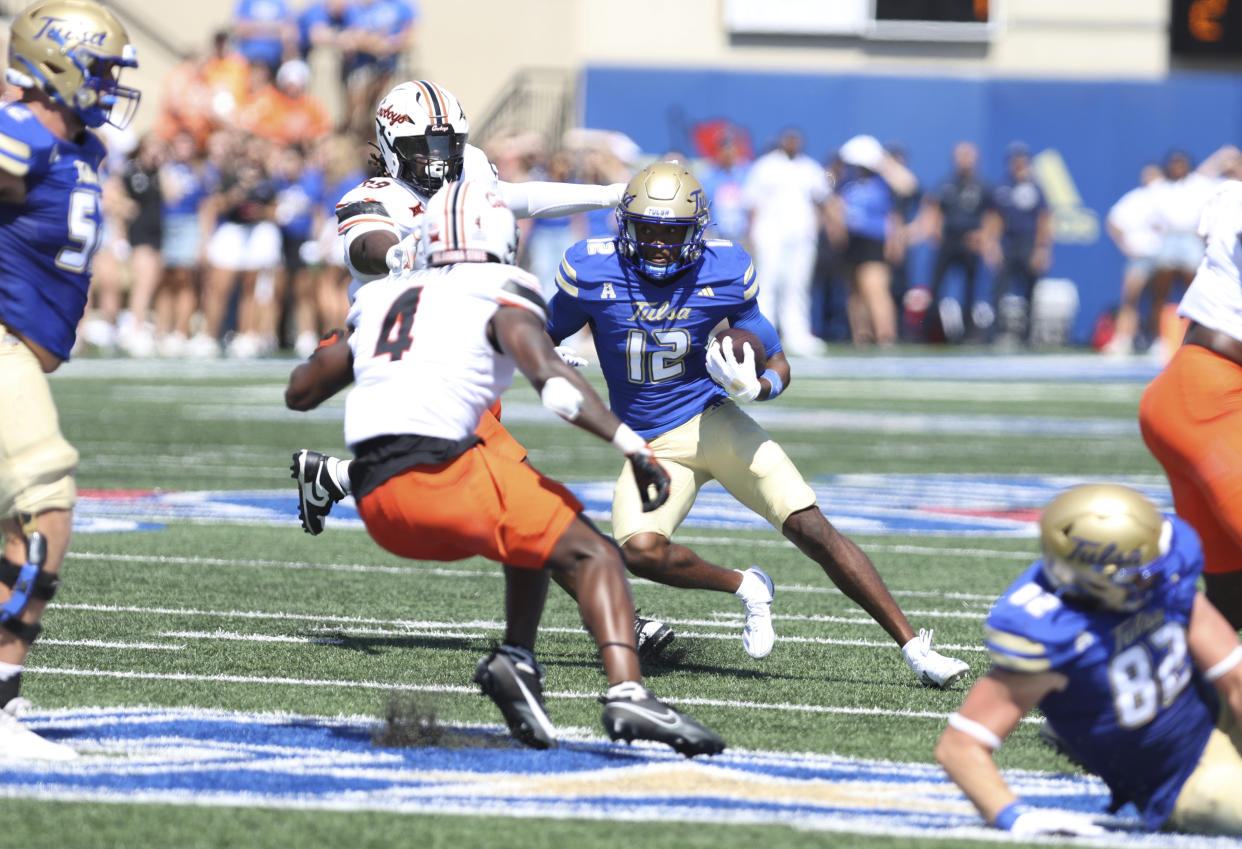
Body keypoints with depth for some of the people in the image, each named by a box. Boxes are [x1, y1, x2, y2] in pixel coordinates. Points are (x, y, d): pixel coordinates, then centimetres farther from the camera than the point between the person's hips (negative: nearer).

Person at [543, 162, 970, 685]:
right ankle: (745, 588, 3)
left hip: (714, 422, 0)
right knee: (641, 550, -27)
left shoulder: (724, 274, -8)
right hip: (652, 444, 1)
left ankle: (915, 649, -10)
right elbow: (545, 337, 10)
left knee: (811, 527, -15)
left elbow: (777, 362, 1)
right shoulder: (592, 271, -8)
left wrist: (756, 387, -23)